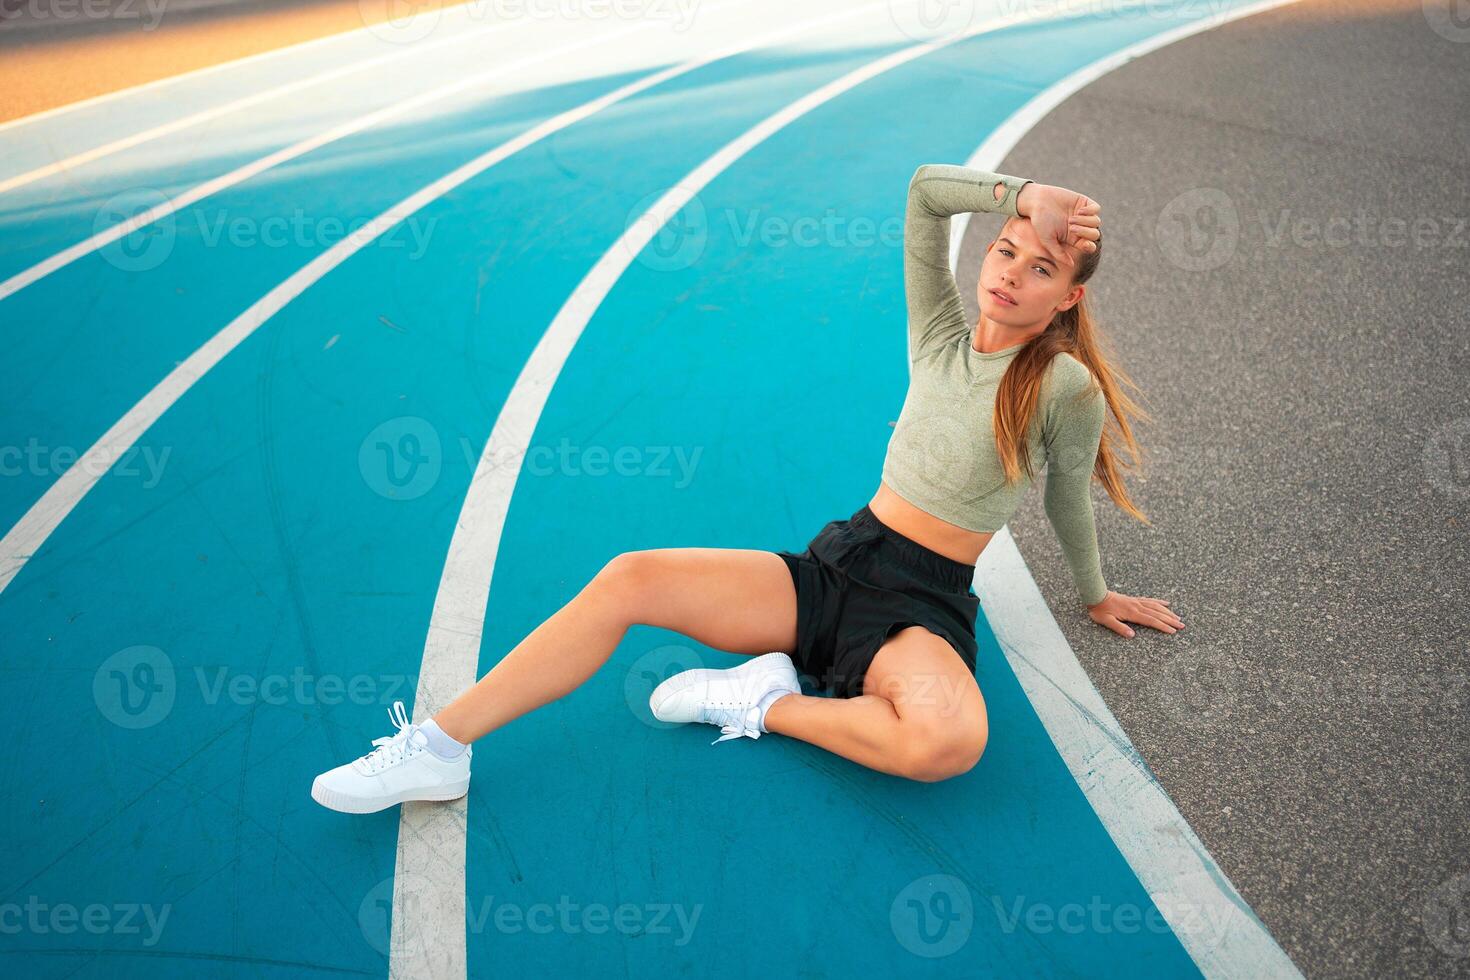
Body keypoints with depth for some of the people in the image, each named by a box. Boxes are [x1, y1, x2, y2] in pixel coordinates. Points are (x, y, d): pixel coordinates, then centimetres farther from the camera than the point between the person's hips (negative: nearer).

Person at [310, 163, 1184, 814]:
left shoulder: (1064, 386, -5)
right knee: (632, 577, -15)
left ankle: (771, 705, -14)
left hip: (925, 609, -4)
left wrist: (1095, 594, 24)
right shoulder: (943, 337, 7)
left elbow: (1069, 495, 12)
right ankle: (439, 748, -11)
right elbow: (925, 190, 4)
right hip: (834, 567, 4)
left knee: (951, 741, -40)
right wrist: (1023, 195, -1)